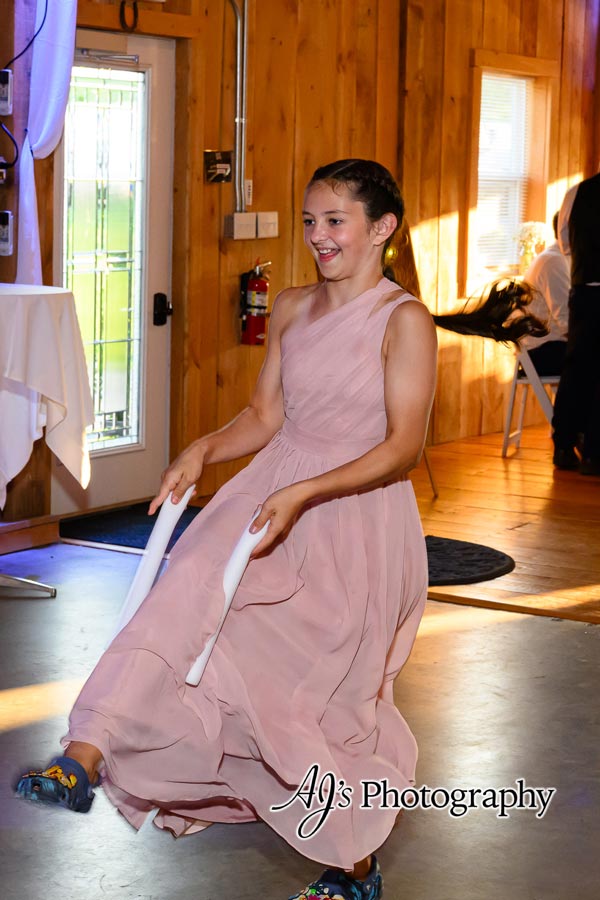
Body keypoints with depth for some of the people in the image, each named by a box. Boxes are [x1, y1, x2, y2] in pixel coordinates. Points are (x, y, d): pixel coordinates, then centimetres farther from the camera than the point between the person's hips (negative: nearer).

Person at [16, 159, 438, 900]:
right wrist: (204, 450, -8)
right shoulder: (290, 309, 8)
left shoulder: (403, 319, -11)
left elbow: (404, 445, -16)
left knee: (333, 694, 5)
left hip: (357, 515, -5)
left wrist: (305, 493, -26)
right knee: (190, 590, -22)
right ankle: (86, 757, -30)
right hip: (274, 491, 5)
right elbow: (265, 416, 11)